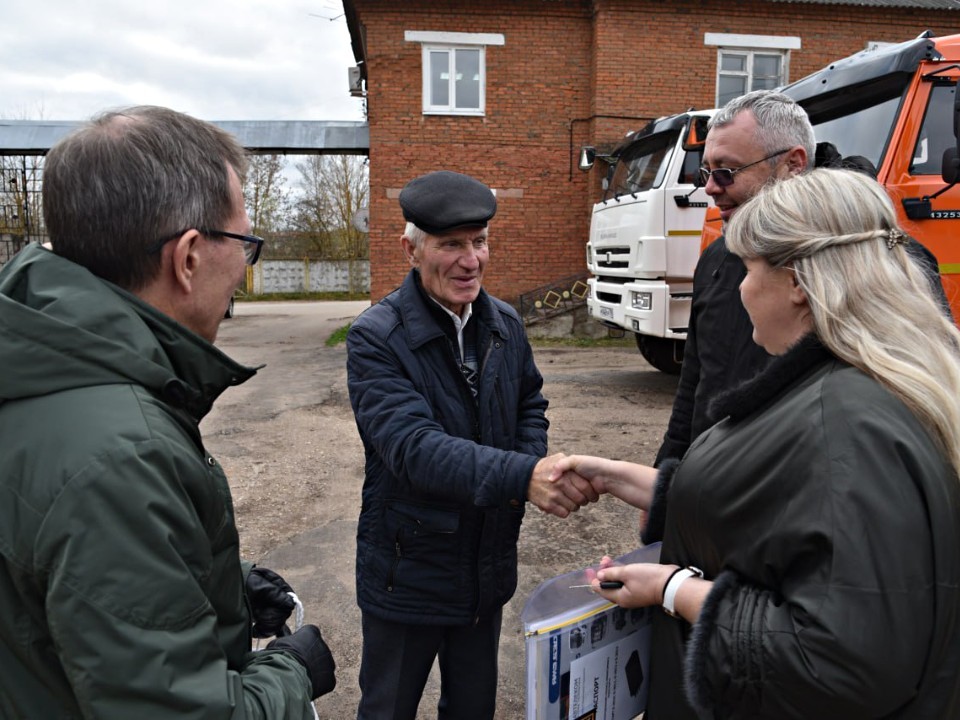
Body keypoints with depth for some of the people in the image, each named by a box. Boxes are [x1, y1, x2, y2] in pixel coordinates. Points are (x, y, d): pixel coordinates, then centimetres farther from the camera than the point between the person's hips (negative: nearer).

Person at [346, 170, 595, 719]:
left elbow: (530, 405, 11)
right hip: (409, 575, -4)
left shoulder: (506, 324, -2)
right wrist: (523, 475, -43)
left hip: (490, 566, 5)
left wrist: (537, 465, -10)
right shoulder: (376, 338, -20)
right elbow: (413, 447, -31)